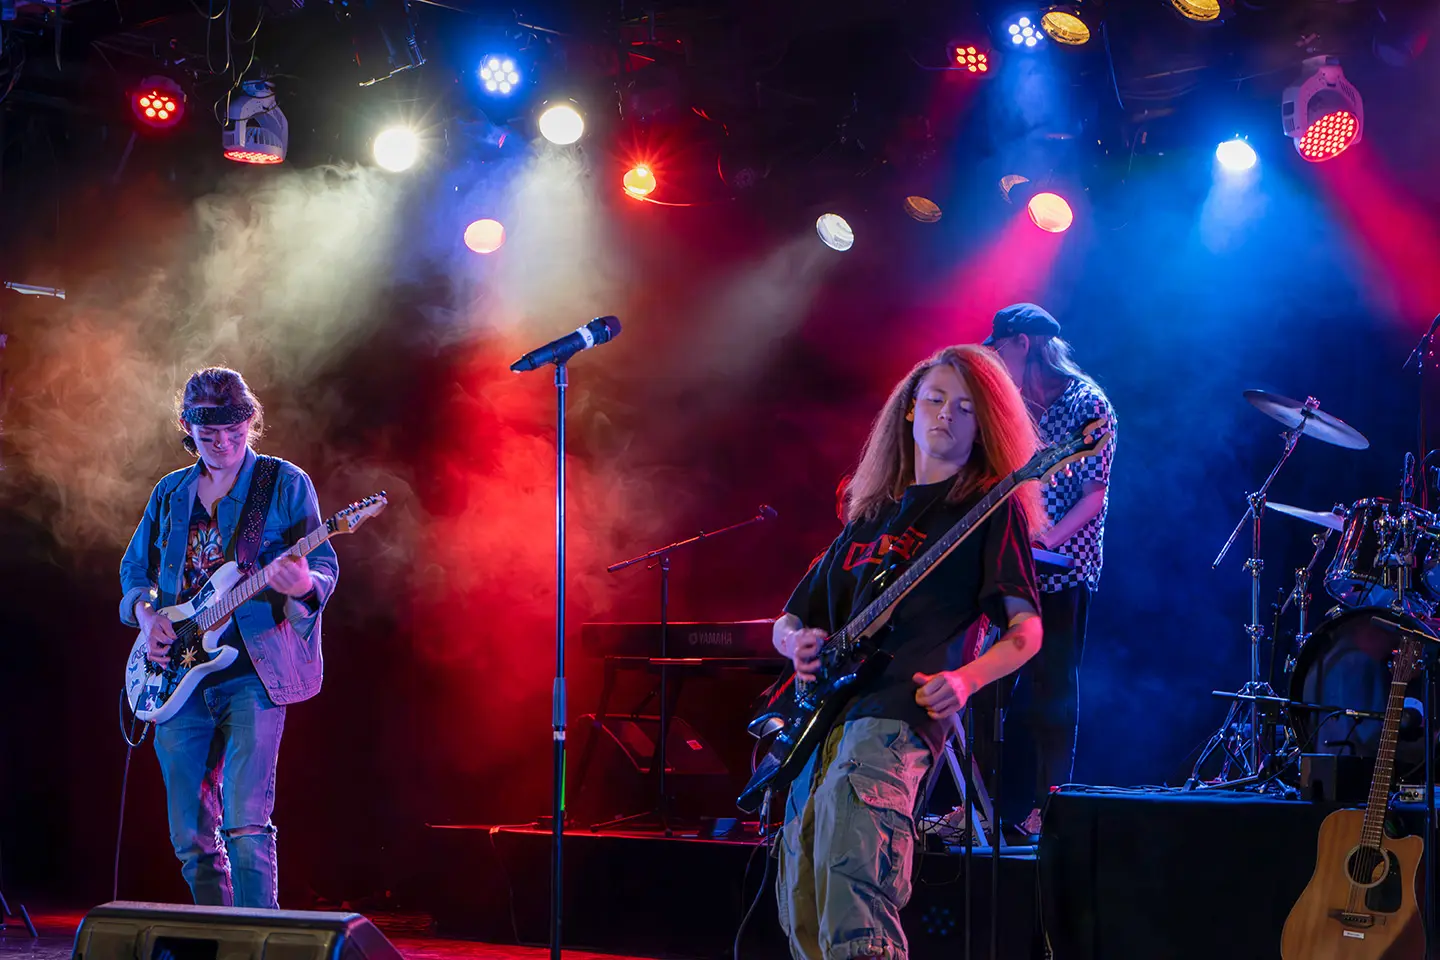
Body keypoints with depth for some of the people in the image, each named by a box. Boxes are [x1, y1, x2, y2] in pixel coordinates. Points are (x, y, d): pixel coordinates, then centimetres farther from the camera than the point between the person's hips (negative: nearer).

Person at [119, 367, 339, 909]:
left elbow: (325, 566, -2)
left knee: (245, 824, -16)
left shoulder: (285, 484, 2)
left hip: (253, 674, -5)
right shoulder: (170, 493, 15)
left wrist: (304, 584, -25)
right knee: (191, 835, 7)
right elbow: (134, 569, 24)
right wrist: (145, 612, 2)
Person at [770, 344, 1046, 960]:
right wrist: (799, 643, 3)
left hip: (894, 714, -7)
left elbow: (1026, 629, 2)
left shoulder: (991, 508, 9)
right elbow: (787, 623, 28)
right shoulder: (867, 516, 26)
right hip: (821, 719, 7)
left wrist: (963, 680, -17)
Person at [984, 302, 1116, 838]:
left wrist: (1048, 540, -22)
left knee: (1052, 685, -4)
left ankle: (1047, 807, 2)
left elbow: (1095, 494, -11)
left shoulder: (1087, 403, -6)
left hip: (1063, 568, -6)